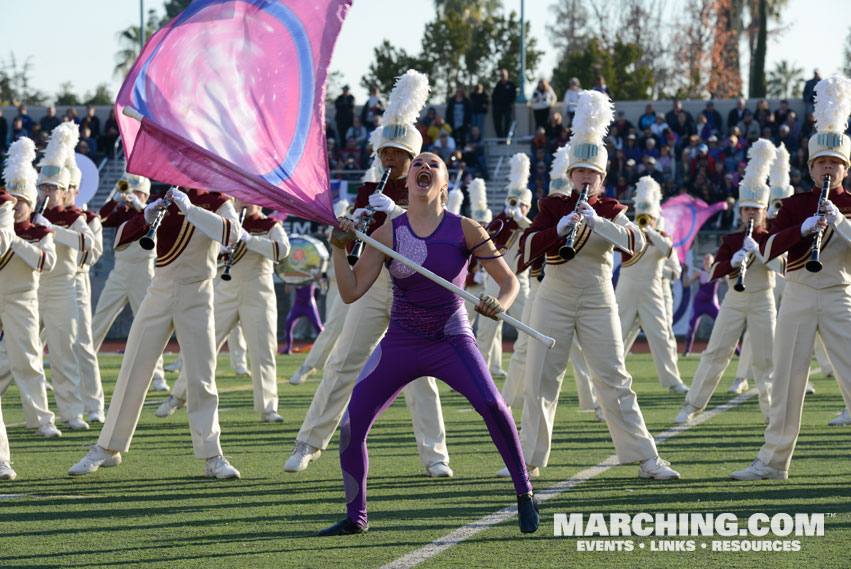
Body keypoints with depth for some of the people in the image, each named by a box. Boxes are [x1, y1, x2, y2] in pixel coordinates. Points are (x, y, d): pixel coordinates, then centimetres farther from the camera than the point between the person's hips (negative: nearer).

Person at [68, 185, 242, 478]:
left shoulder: (218, 204, -3)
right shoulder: (164, 199, 4)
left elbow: (231, 233, -26)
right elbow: (120, 240, 0)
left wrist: (190, 208, -30)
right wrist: (146, 218, -19)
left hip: (196, 298, -2)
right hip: (159, 294, 3)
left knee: (201, 379, -5)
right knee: (132, 372, 3)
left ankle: (212, 457, 1)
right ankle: (107, 449, 12)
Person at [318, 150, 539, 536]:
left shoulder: (464, 230, -6)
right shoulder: (387, 233, -3)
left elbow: (508, 279, -4)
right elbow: (351, 293, -6)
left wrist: (501, 305, -25)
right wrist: (340, 249, -19)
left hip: (452, 341, -2)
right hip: (400, 343, 2)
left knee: (491, 403, -28)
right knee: (351, 425, -5)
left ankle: (524, 495, -12)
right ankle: (355, 517, 16)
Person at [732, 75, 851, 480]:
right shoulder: (794, 204, 6)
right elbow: (767, 249, -6)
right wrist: (804, 228, -21)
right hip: (798, 298, 2)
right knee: (787, 382, 5)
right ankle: (773, 462, 13)